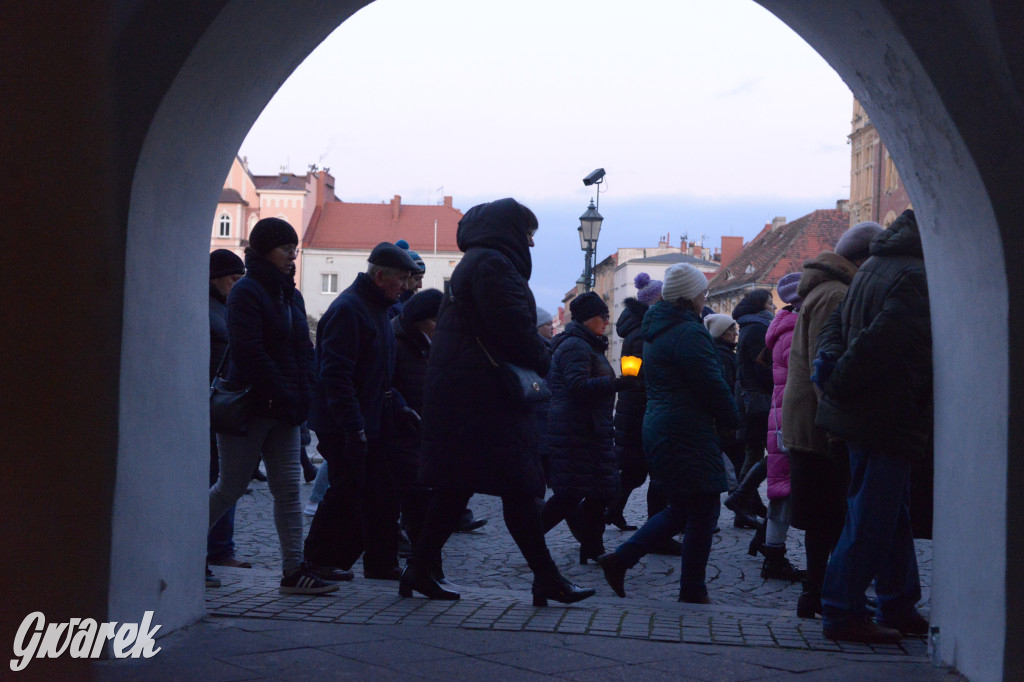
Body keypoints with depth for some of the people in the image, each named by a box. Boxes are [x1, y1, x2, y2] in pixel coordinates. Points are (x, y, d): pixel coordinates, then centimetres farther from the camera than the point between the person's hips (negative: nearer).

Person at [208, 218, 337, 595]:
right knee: (230, 487, 2)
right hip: (250, 408, -7)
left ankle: (294, 570, 3)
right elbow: (249, 352, -18)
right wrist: (285, 395, -18)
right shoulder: (246, 292, -10)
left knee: (289, 488, 3)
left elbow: (303, 349, 15)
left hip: (285, 410, 7)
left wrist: (303, 395, 0)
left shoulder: (291, 296, 15)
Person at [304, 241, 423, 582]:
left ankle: (381, 564, 15)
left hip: (375, 424, 10)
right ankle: (319, 561, 10)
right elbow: (336, 375, -22)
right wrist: (353, 426, -26)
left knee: (381, 495, 9)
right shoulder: (347, 309, -16)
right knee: (347, 493, -4)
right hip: (345, 427, -10)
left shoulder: (378, 308, 16)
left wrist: (398, 407, 16)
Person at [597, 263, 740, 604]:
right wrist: (733, 421, 0)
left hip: (658, 428, 10)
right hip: (689, 432, -10)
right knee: (703, 510, 2)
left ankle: (620, 559, 11)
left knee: (680, 509, 18)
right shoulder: (689, 332, -15)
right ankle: (692, 590, 8)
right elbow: (713, 386, -15)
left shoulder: (655, 331, 15)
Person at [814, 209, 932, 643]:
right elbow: (878, 341, -26)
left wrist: (828, 356, -5)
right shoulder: (916, 277, -18)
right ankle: (842, 613, 5)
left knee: (892, 515, 18)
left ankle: (899, 608, 27)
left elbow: (838, 319, 14)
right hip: (889, 420, -10)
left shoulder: (875, 267, 14)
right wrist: (838, 385, -16)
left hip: (862, 414, 10)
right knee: (872, 521, -2)